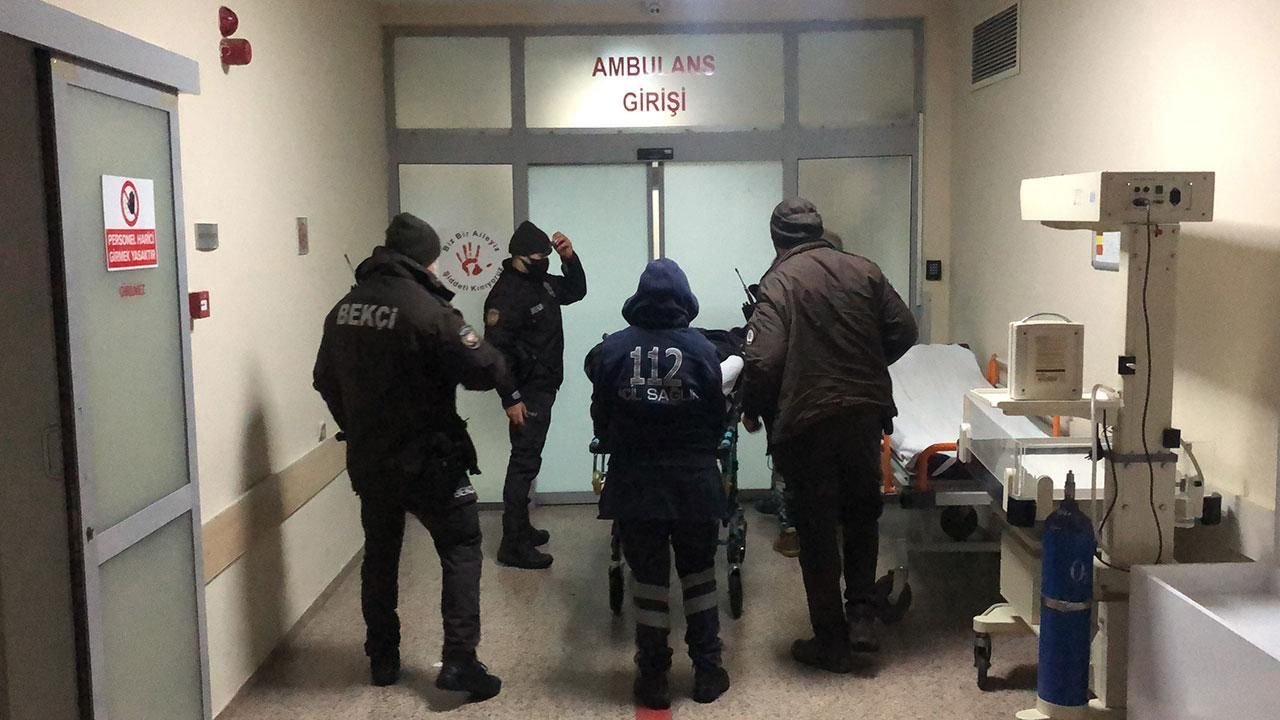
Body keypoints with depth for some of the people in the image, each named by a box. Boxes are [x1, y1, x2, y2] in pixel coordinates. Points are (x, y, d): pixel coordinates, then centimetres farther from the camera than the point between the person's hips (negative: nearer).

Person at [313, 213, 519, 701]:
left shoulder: (343, 310, 4)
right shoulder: (425, 308, -19)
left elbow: (326, 381, 13)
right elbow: (479, 369, -21)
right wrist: (506, 383, 1)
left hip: (367, 459, 6)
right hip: (427, 459, -6)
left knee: (380, 554, 18)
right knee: (460, 549, 6)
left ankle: (382, 659, 26)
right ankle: (459, 661, 0)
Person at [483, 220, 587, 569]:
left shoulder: (542, 282, 8)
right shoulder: (507, 294, -21)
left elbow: (576, 291, 22)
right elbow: (496, 350, -24)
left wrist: (570, 257, 4)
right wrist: (510, 399, -25)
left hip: (543, 388, 10)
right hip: (528, 392, -10)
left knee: (528, 461, 17)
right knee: (524, 464, -8)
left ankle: (521, 529, 30)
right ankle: (513, 546, -4)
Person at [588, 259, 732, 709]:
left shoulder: (612, 349, -6)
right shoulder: (701, 348, -8)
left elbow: (600, 420, 2)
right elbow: (719, 418, 1)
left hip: (634, 482, 0)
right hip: (693, 481, 0)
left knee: (648, 579, 9)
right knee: (699, 573, 16)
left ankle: (653, 679, 15)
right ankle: (707, 671, 20)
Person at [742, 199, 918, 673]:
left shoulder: (780, 281, -9)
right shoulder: (863, 270, 4)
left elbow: (764, 359, -18)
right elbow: (903, 332, 6)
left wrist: (752, 411, -1)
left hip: (806, 421, -4)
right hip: (867, 412, 4)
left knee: (817, 532, 7)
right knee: (862, 515, 23)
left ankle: (832, 642, 15)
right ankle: (861, 616, 20)